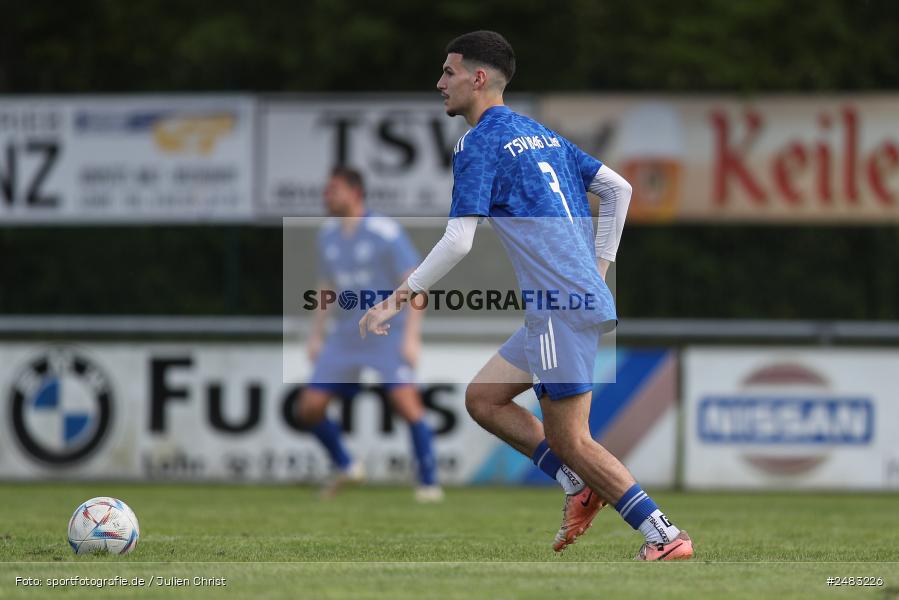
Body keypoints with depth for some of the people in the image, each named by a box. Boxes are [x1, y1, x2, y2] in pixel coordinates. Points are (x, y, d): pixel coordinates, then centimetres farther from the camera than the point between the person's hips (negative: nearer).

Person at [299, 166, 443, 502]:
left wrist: (411, 335, -18)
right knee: (309, 408, 1)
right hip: (345, 335, 6)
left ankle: (429, 484, -11)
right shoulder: (328, 235, 9)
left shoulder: (385, 232, -12)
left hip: (388, 333, -6)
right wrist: (316, 335, 17)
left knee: (406, 402, -20)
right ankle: (345, 468, 23)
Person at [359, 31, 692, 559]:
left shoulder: (479, 143, -7)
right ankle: (580, 487, 9)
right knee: (483, 399, 15)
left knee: (570, 441, -5)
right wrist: (599, 265, 22)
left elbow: (457, 242, -14)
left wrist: (398, 299, -8)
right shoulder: (541, 135, 18)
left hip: (562, 308, -9)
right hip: (586, 295, 9)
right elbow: (619, 188, 20)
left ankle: (666, 536, -5)